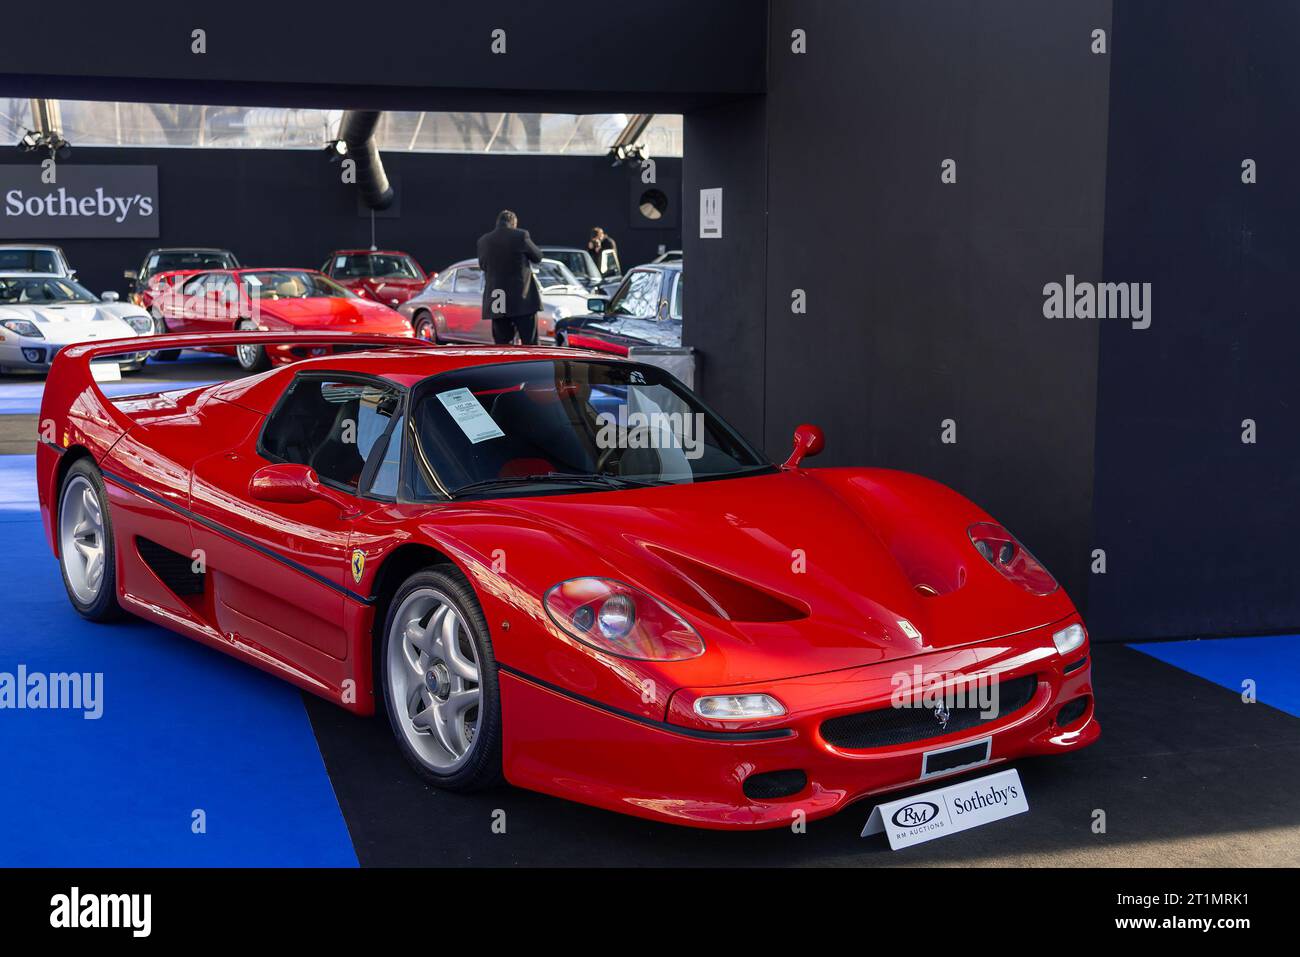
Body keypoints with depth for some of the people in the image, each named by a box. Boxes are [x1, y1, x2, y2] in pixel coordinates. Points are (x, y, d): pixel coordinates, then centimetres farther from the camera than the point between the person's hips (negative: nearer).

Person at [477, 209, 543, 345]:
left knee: (501, 344, 6)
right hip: (523, 299, -3)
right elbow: (537, 257, 6)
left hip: (497, 303, 3)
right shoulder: (521, 235, -6)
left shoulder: (483, 241, 3)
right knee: (530, 344, 2)